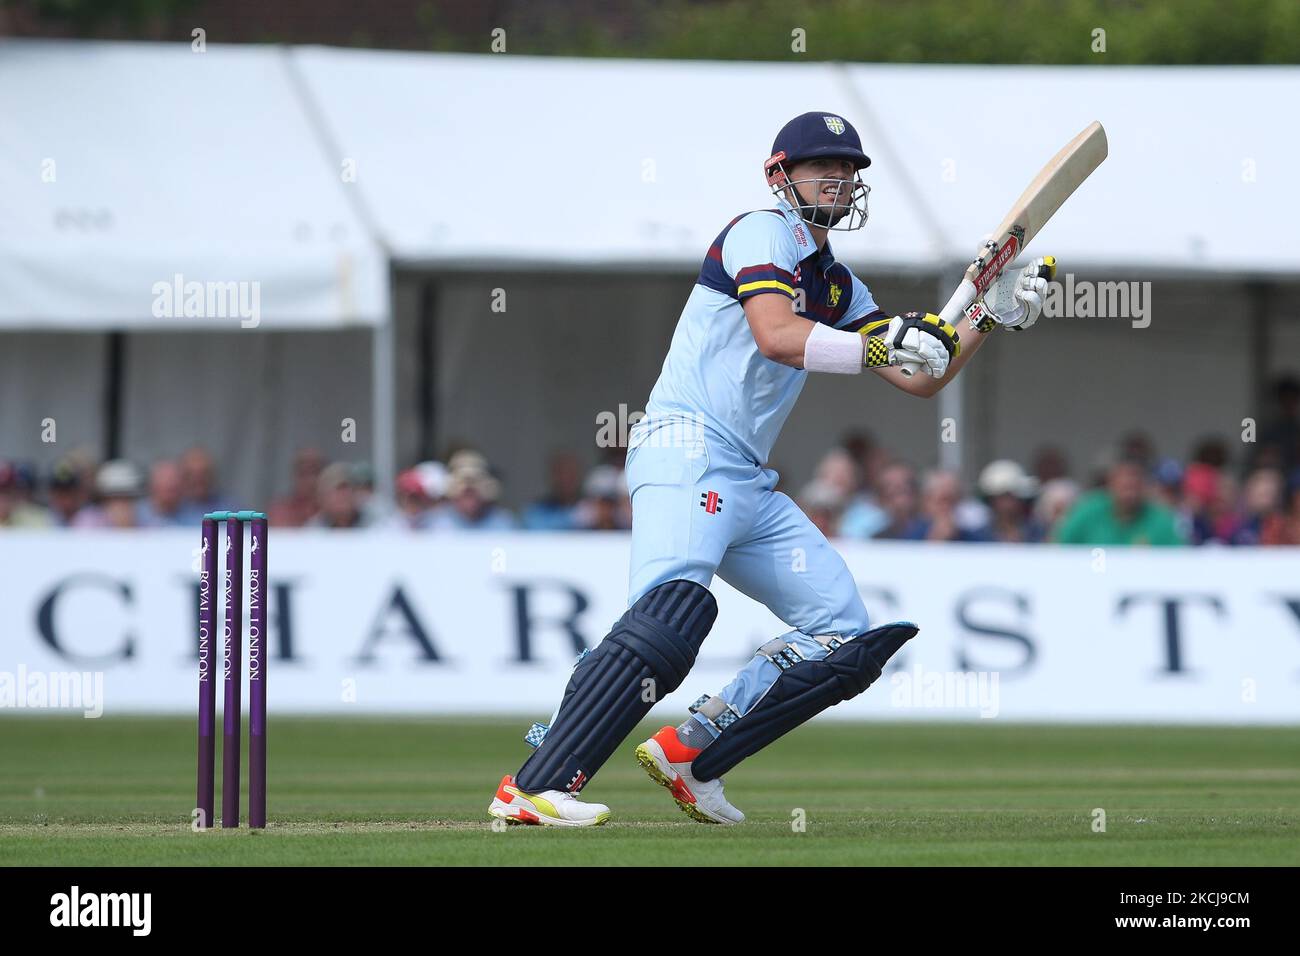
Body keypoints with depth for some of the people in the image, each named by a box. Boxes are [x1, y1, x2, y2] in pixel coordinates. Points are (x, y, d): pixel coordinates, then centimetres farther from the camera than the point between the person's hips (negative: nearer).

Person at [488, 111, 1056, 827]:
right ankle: (531, 788, -38)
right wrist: (879, 345, -31)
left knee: (846, 642, 5)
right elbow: (775, 336, -21)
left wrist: (992, 314, 13)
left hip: (748, 485, 10)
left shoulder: (837, 286, 24)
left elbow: (920, 380, 24)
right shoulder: (763, 232, -2)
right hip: (687, 452, -10)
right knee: (672, 614, -31)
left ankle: (689, 755, 2)